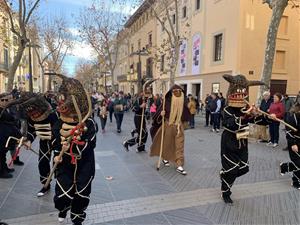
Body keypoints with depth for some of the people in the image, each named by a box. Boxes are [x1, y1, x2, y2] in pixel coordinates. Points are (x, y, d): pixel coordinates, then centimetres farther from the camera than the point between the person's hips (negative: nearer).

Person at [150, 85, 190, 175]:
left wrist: (183, 121, 7)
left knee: (180, 145, -2)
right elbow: (160, 110, -10)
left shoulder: (183, 101, 0)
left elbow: (186, 114, 11)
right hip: (168, 124, -2)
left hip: (179, 126, 2)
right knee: (167, 142, 13)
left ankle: (179, 166, 1)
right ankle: (165, 158, 39)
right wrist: (161, 113, -29)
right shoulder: (168, 101, -9)